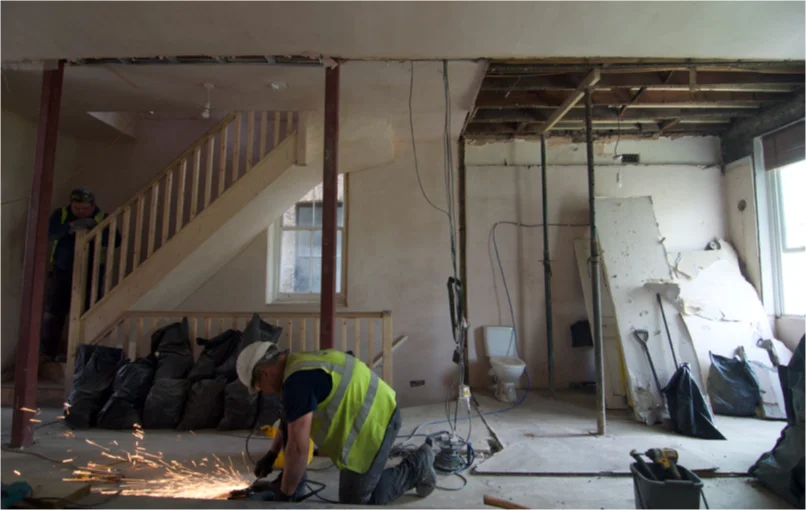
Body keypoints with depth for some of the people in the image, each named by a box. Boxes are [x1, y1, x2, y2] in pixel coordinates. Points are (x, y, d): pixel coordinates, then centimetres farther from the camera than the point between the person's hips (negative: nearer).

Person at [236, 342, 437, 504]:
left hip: (375, 422, -10)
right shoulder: (299, 365, 9)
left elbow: (298, 448, -24)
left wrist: (285, 494, -10)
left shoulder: (298, 381, -25)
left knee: (354, 503, 3)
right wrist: (271, 455, 31)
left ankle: (417, 466, 13)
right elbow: (288, 420, 26)